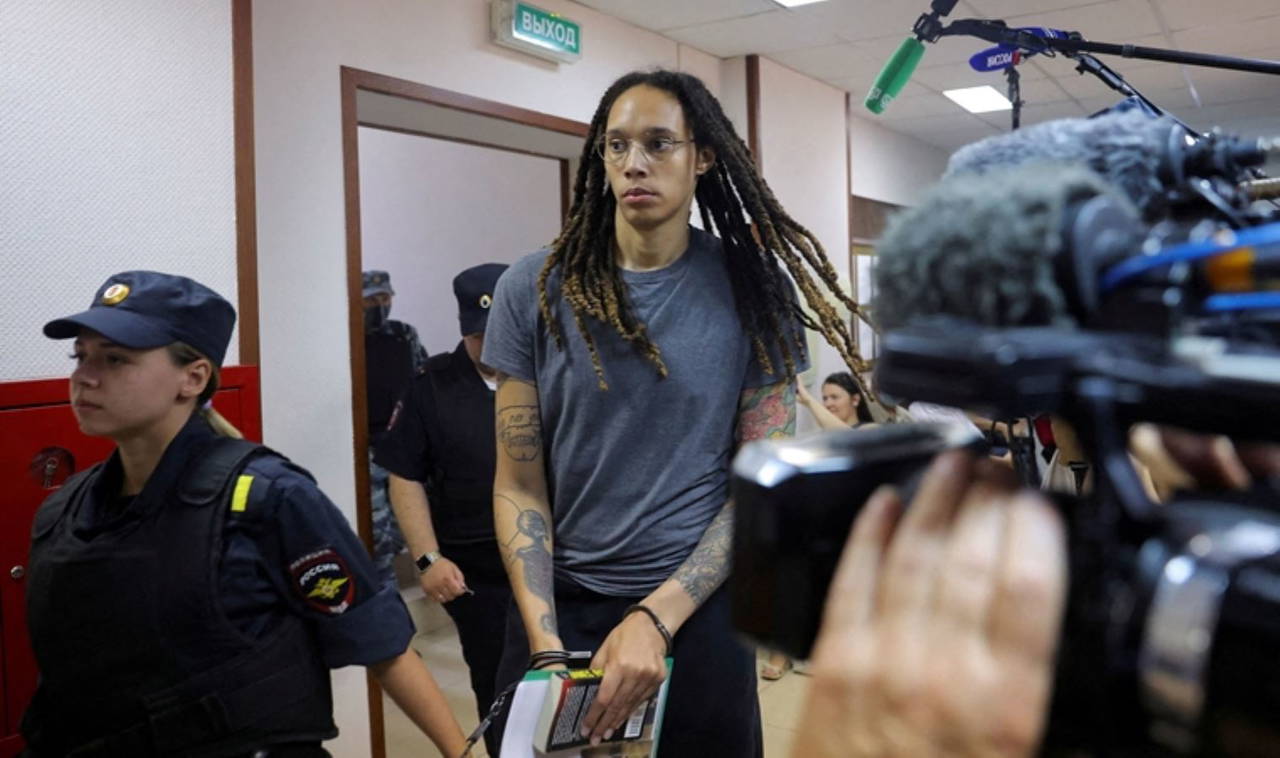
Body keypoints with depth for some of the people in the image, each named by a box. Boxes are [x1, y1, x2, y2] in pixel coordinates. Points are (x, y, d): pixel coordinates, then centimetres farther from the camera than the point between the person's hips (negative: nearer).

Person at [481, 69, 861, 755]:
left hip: (698, 607, 0)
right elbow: (518, 486, -3)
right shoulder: (534, 289, -3)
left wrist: (656, 620, -15)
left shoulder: (752, 289, -4)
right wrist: (544, 641, -14)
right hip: (558, 605, 1)